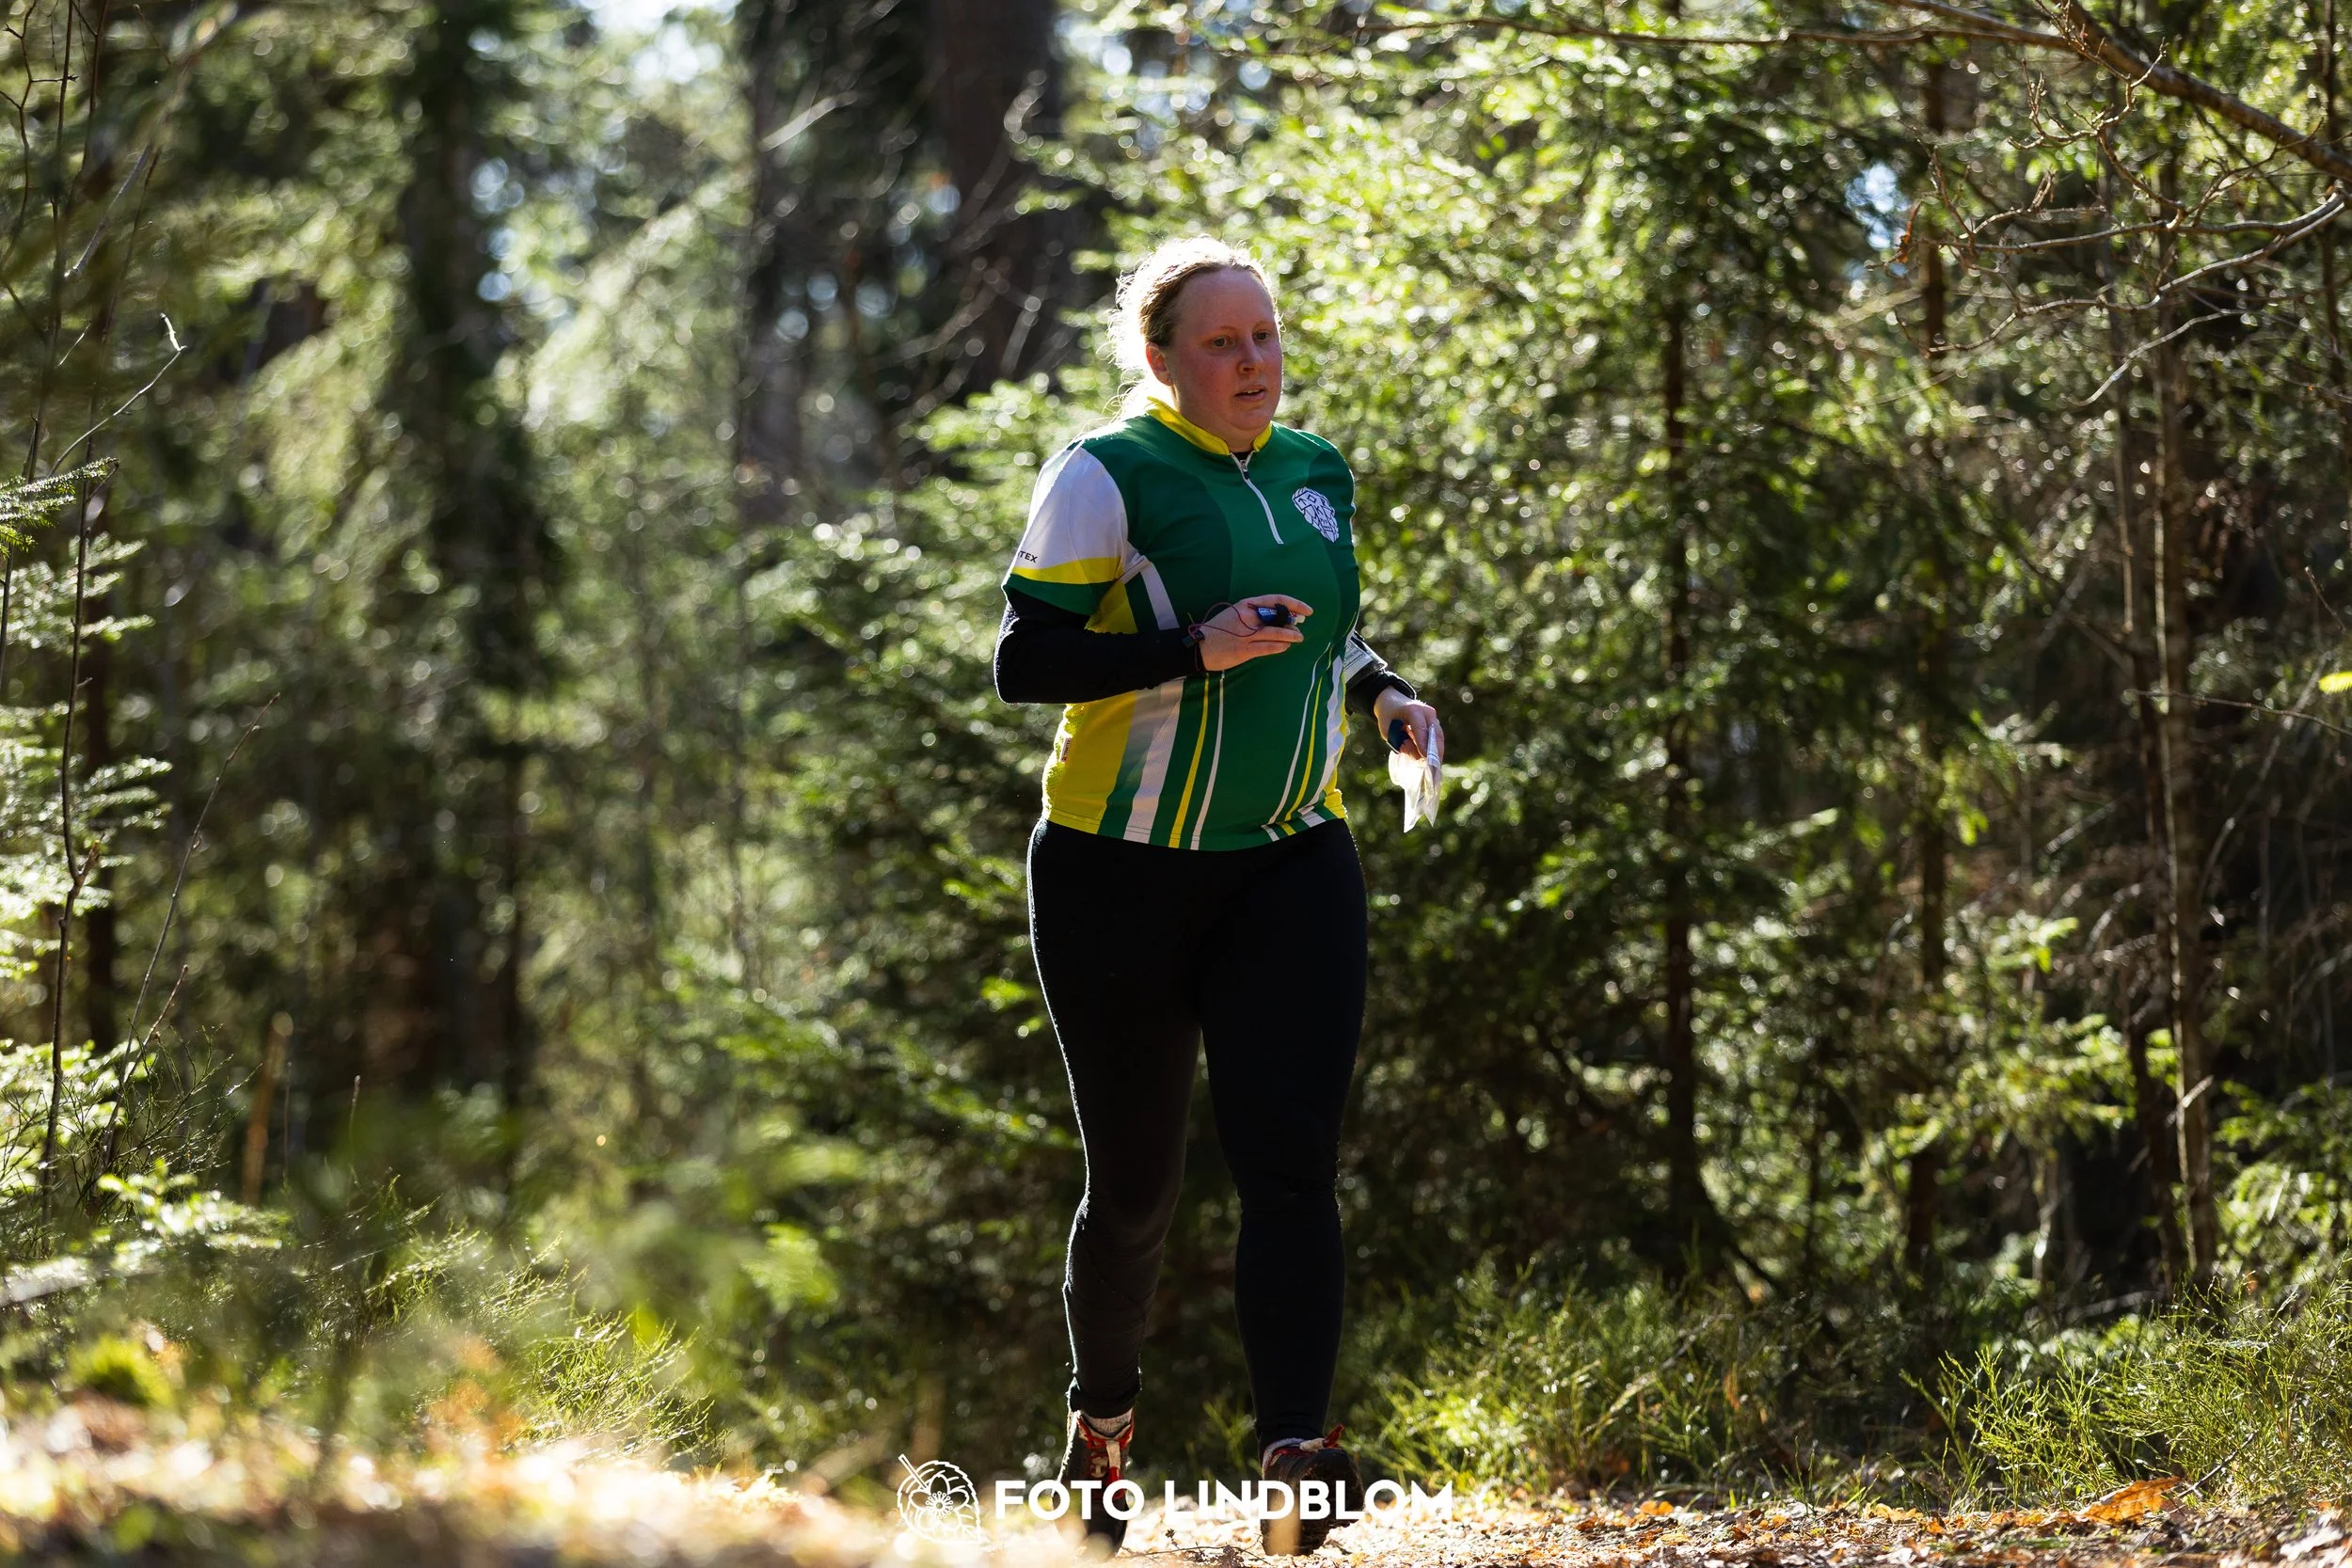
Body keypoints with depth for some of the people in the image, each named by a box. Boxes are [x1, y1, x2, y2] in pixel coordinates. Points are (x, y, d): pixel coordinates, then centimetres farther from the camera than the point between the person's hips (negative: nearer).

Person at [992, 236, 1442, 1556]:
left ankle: (1296, 1459, -24)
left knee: (1293, 1157, -14)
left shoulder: (1320, 475, 11)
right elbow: (1025, 659, -15)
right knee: (1138, 1180, 5)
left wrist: (1385, 693, 5)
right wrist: (1200, 648, -24)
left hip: (1292, 864, 4)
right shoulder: (1109, 476, -7)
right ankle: (1102, 1424, 30)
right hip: (1124, 867, -4)